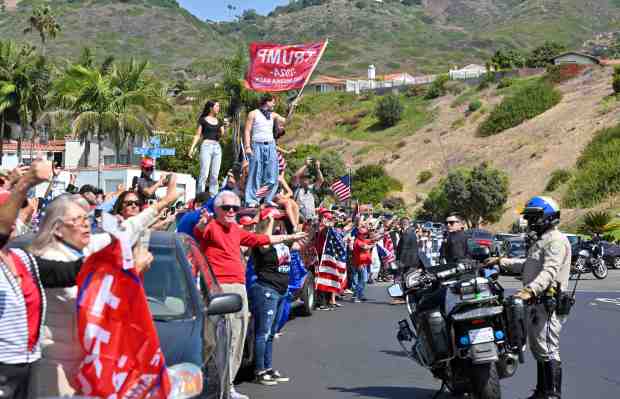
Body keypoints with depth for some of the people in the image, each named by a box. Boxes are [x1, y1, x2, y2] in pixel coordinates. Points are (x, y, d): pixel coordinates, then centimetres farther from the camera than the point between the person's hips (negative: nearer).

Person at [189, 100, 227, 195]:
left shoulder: (219, 122, 17)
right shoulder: (203, 120, 5)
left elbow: (222, 135, 14)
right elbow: (198, 135, 4)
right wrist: (192, 148, -5)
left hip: (217, 147, 5)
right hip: (206, 145, -5)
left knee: (215, 175, 2)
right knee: (204, 173, -12)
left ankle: (213, 196, 4)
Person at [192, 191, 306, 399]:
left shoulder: (236, 231, 19)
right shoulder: (211, 227, -5)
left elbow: (261, 239, 32)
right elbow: (199, 231, -28)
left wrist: (289, 237, 39)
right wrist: (202, 224, -52)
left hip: (240, 288, 9)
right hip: (220, 287, -8)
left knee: (237, 339, 12)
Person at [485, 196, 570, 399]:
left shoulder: (556, 240, -12)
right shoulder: (539, 240, 23)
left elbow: (549, 271, -27)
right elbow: (527, 265, 35)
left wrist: (530, 290, -39)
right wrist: (501, 261, 30)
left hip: (549, 304, -11)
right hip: (536, 302, 11)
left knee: (547, 350, -11)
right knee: (537, 348, 17)